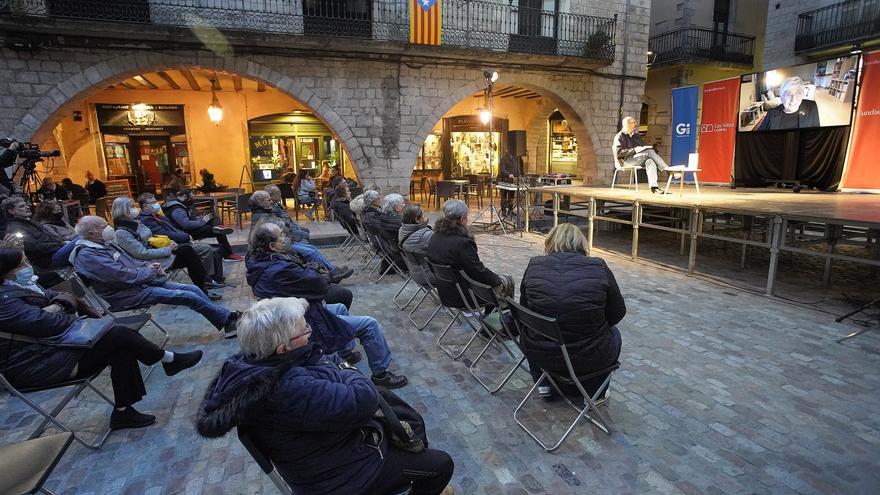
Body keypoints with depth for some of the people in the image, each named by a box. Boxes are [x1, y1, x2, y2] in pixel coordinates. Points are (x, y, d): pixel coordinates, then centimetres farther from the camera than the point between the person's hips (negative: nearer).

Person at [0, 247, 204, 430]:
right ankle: (169, 360, 0)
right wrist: (76, 318, -9)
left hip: (51, 346, 9)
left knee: (122, 351, -12)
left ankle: (123, 411, -2)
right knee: (118, 335, -19)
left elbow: (66, 298, 10)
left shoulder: (21, 285, 12)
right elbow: (44, 323, -26)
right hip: (37, 365, -9)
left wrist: (58, 307, -12)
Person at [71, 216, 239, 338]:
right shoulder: (86, 256, -17)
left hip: (141, 280, 9)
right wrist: (149, 271, -9)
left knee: (193, 289, -4)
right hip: (128, 293, -9)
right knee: (188, 297, -17)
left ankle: (225, 318, -1)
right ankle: (227, 318, -6)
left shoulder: (106, 243, 11)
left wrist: (148, 265, 4)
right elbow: (124, 276, -24)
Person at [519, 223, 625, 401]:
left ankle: (544, 383, 31)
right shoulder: (599, 267, -10)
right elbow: (617, 313, 2)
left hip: (539, 354, 2)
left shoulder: (534, 265, -6)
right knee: (613, 333, 30)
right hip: (588, 358, -1)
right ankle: (595, 392, 30)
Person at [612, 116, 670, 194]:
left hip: (638, 159, 7)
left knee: (650, 161, -29)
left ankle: (654, 187, -39)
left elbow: (643, 147, 27)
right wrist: (635, 150, -21)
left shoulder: (636, 136, 23)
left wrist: (646, 148, 2)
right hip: (627, 160, -7)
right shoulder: (620, 137, -1)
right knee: (650, 152, -26)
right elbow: (618, 153, -15)